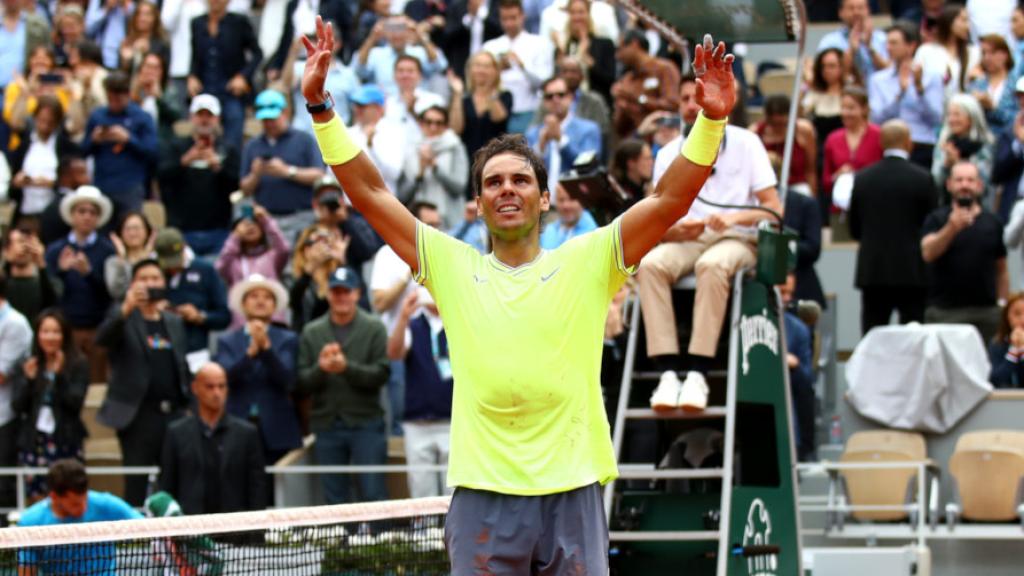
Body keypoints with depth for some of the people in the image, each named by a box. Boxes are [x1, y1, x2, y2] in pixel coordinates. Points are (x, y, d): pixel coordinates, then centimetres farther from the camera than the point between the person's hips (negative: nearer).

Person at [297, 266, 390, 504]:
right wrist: (320, 369, -15)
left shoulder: (374, 328, 3)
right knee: (335, 499, 5)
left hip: (366, 424, -3)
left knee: (373, 494, -7)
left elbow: (381, 374, -7)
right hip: (327, 425, 3)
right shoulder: (311, 332, 10)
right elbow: (302, 383, 5)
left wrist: (347, 368, -20)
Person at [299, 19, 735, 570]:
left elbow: (670, 199, 0)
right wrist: (320, 107, 2)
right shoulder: (453, 268, 10)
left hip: (572, 489, -1)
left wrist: (711, 120, -12)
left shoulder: (586, 263, 8)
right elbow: (369, 194, 8)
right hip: (482, 495, 1)